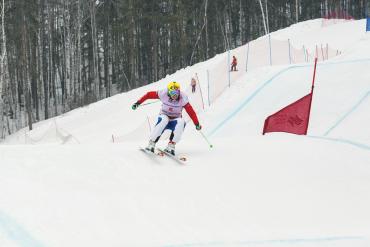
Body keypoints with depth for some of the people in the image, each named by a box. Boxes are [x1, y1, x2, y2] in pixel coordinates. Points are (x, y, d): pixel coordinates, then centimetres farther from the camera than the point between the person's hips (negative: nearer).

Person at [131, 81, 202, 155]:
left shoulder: (183, 98, -18)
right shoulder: (163, 94, -17)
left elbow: (191, 112, -19)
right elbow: (149, 95, -7)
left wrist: (197, 124, -25)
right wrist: (138, 103, -6)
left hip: (175, 121, 1)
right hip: (164, 117, -1)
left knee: (181, 122, -33)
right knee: (164, 120, -36)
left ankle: (171, 145, -26)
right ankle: (152, 143, -28)